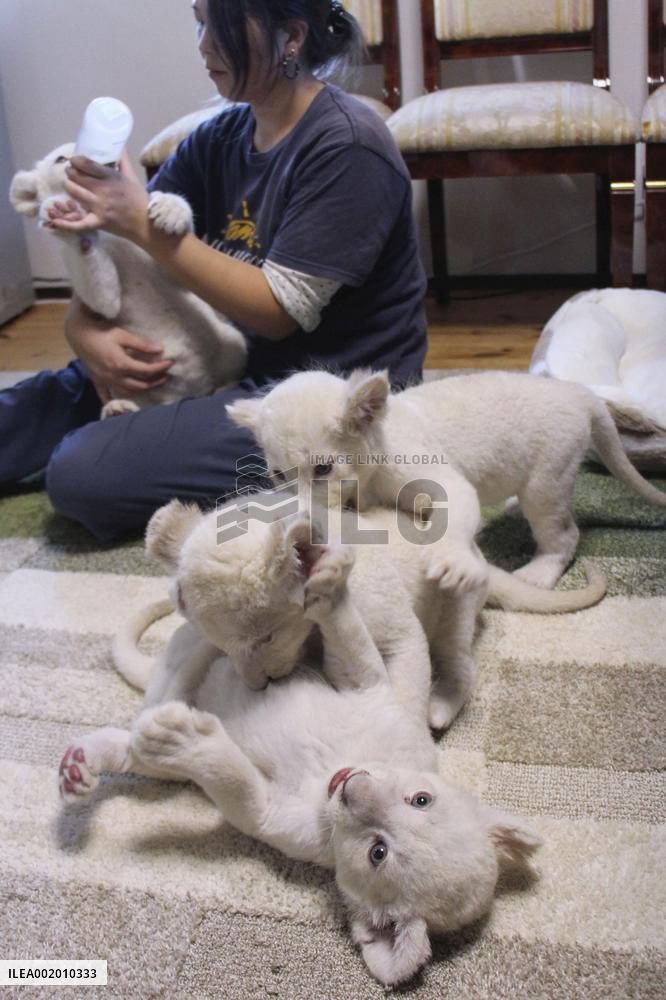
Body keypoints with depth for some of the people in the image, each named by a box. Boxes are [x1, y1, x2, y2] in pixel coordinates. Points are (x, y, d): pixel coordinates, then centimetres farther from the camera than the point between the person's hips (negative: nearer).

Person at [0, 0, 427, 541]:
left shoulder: (346, 147, -18)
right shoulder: (221, 138, 4)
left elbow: (279, 310, -21)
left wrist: (145, 224, -23)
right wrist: (83, 326, -15)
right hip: (250, 364, 8)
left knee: (80, 475, -16)